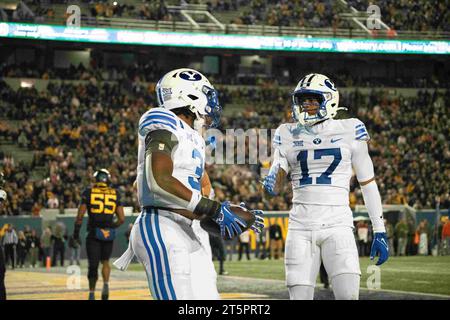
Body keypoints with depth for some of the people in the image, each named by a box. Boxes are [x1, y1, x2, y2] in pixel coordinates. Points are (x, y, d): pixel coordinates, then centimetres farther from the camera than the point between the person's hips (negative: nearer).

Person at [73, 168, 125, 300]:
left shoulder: (88, 192, 0)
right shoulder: (115, 194, 6)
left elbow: (80, 216, -3)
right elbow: (121, 219, 5)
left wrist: (76, 231, 9)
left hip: (93, 233, -2)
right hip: (109, 235, 2)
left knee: (93, 264, 8)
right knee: (105, 262, 20)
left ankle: (92, 293, 9)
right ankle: (106, 284, -2)